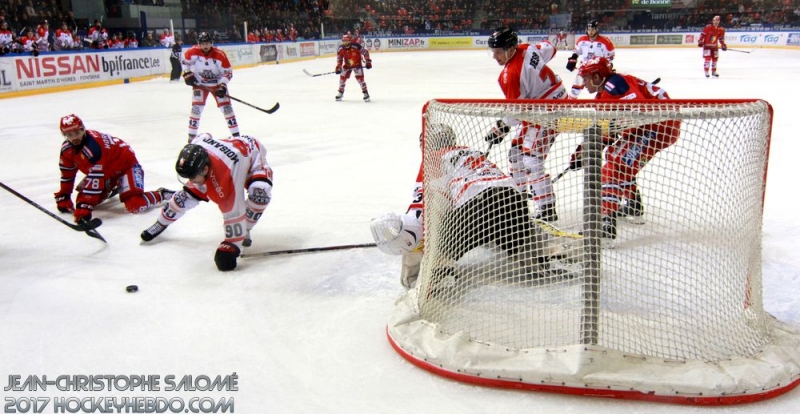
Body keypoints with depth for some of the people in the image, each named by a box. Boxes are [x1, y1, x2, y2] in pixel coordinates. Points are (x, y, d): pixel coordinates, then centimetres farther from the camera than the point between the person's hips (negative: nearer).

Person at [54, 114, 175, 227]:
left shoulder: (92, 146, -35)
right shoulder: (67, 148, -8)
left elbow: (95, 179, -38)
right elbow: (67, 174, 5)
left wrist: (84, 207, -39)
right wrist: (63, 197, 4)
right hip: (105, 171, 9)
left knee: (135, 205, -26)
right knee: (83, 197, 1)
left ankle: (162, 195, 0)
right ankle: (110, 189, 29)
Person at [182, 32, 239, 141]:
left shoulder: (220, 55, -23)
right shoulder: (192, 52, -18)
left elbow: (228, 72, -14)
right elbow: (185, 61, 4)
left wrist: (222, 86, -23)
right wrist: (187, 74, -5)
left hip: (217, 83, 0)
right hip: (199, 83, 1)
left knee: (226, 106, -5)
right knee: (196, 107, -7)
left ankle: (236, 134, 3)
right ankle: (191, 136, 3)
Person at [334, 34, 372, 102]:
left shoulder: (356, 46, -28)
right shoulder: (341, 49, -15)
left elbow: (365, 52, -17)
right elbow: (339, 58, -2)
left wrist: (368, 62, -16)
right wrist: (338, 67, -11)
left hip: (357, 64, -4)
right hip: (347, 65, 4)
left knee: (360, 78, -16)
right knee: (342, 77, 1)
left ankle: (365, 93, -8)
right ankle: (340, 93, 21)